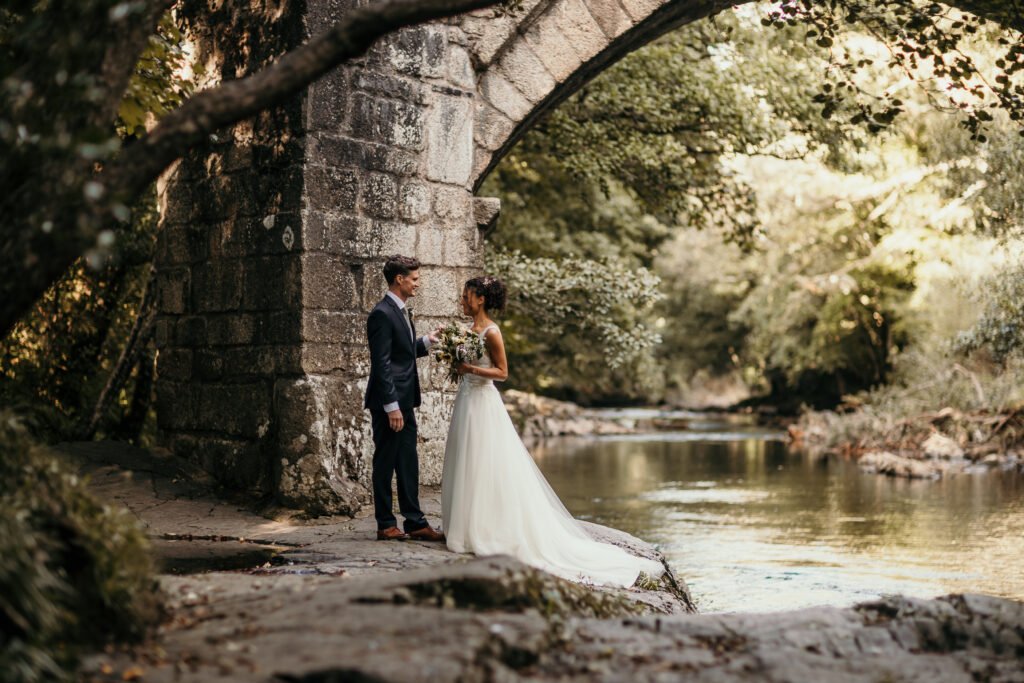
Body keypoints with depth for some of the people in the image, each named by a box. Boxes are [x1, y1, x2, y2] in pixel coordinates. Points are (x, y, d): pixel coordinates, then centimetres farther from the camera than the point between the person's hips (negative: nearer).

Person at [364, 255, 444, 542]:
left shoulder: (402, 311, 14)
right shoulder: (382, 314, -16)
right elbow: (381, 364, -19)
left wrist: (426, 342, 6)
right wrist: (392, 406, -21)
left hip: (404, 402, 9)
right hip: (389, 403, -9)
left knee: (408, 464, 11)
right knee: (385, 463, 1)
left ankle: (415, 522, 17)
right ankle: (385, 525, 10)